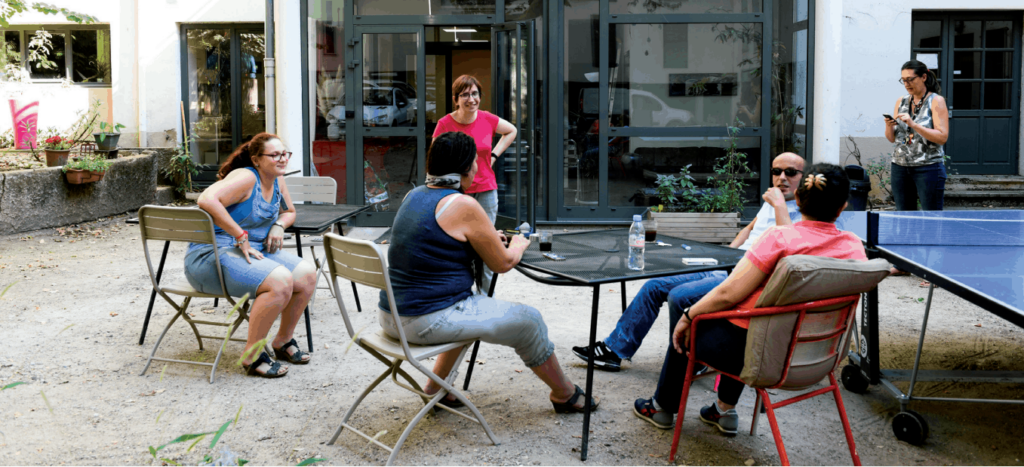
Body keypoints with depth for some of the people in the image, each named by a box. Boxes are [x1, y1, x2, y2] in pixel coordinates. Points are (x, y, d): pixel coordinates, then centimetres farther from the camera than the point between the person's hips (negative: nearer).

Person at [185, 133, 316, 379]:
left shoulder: (277, 180, 11)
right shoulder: (247, 178, -15)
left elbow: (289, 211, 29)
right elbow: (207, 200, -31)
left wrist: (279, 225, 4)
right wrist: (241, 236, -27)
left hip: (255, 251, 9)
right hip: (212, 255, -9)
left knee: (306, 273, -8)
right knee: (280, 280, -31)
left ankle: (283, 341, 11)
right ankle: (251, 356, -17)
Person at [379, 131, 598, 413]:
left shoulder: (415, 195, 9)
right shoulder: (463, 205, -16)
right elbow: (503, 263, -8)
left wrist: (488, 238, 24)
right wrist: (519, 244, 14)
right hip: (428, 322, -9)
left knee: (470, 306, 36)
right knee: (528, 320, 6)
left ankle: (436, 388, 37)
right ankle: (565, 395, 24)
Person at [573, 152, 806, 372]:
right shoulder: (770, 202, 20)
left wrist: (779, 205, -19)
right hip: (721, 269, 9)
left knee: (680, 296, -28)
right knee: (654, 287, 3)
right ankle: (614, 349, 10)